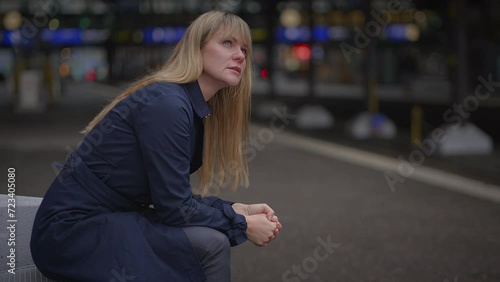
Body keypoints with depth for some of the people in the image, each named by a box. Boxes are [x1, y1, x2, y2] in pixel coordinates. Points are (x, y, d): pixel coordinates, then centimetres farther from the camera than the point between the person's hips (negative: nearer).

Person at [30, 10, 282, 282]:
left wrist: (237, 210, -1)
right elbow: (174, 207, -20)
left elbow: (176, 196, 9)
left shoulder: (193, 106, 8)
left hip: (103, 221, 10)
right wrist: (243, 225, -11)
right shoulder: (165, 104, -20)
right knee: (210, 244, -19)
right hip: (70, 230, -9)